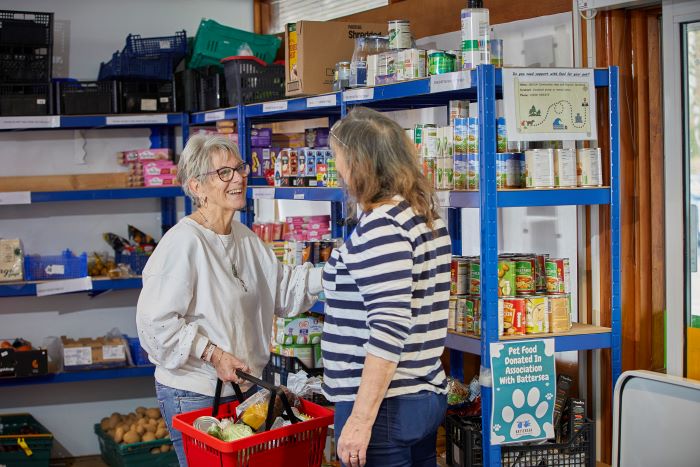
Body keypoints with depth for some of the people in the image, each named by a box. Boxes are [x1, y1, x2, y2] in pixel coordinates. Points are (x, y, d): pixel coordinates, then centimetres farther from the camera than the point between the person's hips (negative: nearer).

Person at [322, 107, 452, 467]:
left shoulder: (381, 225, -17)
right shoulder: (427, 216, 11)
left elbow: (389, 328, -24)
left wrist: (361, 418, -23)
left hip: (387, 407, -9)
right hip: (428, 396, 9)